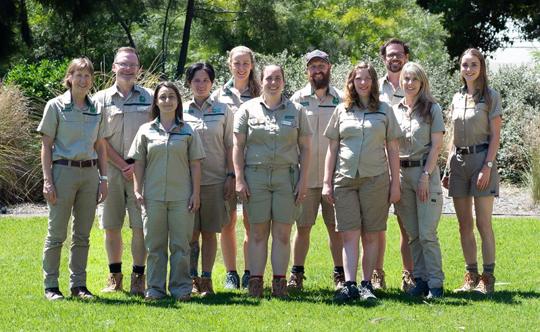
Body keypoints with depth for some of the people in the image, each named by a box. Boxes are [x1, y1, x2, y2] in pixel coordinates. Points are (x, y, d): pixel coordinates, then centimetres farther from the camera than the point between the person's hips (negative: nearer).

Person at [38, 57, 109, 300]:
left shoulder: (97, 109, 10)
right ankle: (51, 285, 5)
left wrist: (103, 178, 7)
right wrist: (47, 180, -9)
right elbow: (46, 146, -2)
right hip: (63, 170, -4)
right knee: (56, 233, -2)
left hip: (90, 173, 4)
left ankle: (78, 284, 14)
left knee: (83, 234, 7)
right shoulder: (56, 106, -1)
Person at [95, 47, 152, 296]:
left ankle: (138, 276, 2)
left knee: (140, 226, -5)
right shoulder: (102, 99, 7)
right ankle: (114, 276, 15)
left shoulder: (149, 98, 8)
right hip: (111, 169, 1)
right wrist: (123, 165, -7)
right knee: (111, 226, 4)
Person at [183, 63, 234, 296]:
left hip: (215, 180, 0)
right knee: (191, 233, 0)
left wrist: (231, 176, 1)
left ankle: (206, 279, 8)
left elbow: (229, 146, 8)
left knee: (209, 232, 3)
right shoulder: (181, 111, 6)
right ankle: (192, 279, 8)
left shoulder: (223, 111, 6)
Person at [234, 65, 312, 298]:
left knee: (282, 233, 0)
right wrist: (239, 179, -3)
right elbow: (238, 146, 5)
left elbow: (305, 148, 9)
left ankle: (279, 281, 4)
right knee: (258, 232, 0)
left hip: (286, 176, 0)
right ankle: (255, 280, 2)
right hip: (256, 175, 0)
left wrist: (303, 180, 0)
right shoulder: (248, 109, 8)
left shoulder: (296, 111, 10)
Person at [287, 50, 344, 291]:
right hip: (305, 176, 0)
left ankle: (340, 275, 11)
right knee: (302, 227, 3)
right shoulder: (297, 99, 6)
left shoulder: (341, 100, 6)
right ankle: (296, 274, 10)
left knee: (336, 227, 3)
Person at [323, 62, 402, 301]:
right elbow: (332, 149, 11)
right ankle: (349, 284, -11)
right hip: (345, 179, 1)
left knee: (370, 236, 2)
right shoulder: (341, 111, 10)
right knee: (349, 235, -6)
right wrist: (327, 182, 5)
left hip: (375, 179, -1)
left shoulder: (384, 111, 8)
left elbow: (393, 150, 8)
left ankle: (366, 284, 7)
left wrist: (395, 183, 3)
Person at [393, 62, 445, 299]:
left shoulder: (432, 108, 2)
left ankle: (435, 283, -6)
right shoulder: (395, 110, 12)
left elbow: (436, 145, -3)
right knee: (412, 234, 5)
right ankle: (420, 280, 11)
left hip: (425, 171, -4)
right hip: (401, 173, 4)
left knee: (427, 233, -9)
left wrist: (426, 175, -12)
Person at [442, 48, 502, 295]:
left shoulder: (490, 97, -1)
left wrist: (487, 167, -15)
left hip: (481, 159, -5)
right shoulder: (457, 99, 14)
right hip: (459, 161, 5)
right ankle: (471, 276, 11)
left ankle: (487, 278, -4)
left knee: (483, 223, -7)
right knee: (464, 225, 5)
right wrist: (448, 168, 12)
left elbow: (495, 136, -6)